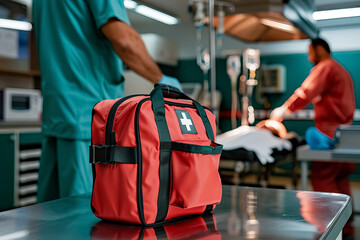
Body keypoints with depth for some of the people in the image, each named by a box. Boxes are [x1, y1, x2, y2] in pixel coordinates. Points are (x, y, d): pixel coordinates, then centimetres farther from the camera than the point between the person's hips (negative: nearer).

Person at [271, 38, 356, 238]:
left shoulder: (324, 67, -5)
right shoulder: (342, 70, 26)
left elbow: (306, 93, -15)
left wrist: (284, 109, -6)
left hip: (329, 131, -10)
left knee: (322, 180, -7)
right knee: (340, 180, 13)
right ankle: (346, 228, 18)